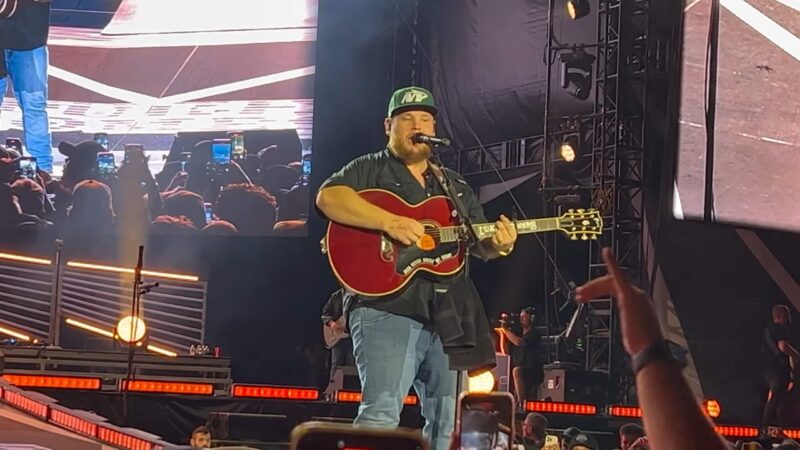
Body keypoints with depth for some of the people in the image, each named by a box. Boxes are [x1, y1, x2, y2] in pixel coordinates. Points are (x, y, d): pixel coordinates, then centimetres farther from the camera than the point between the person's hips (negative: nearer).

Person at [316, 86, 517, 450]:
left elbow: (480, 242, 18)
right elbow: (328, 198, -13)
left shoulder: (455, 186, 23)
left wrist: (498, 245, -7)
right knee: (381, 412, -19)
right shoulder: (370, 169, 6)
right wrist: (389, 222, -24)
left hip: (449, 317, 6)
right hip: (387, 308, -6)